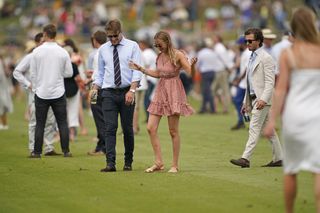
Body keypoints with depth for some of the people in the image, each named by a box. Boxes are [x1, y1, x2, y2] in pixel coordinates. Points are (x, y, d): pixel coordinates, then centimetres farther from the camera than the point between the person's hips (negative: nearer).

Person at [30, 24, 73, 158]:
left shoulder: (37, 51, -5)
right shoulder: (63, 52, -3)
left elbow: (33, 73, -1)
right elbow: (69, 73, 3)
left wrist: (35, 88, 12)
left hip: (41, 93, 0)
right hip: (58, 92, 0)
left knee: (40, 124, 5)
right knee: (62, 123, 6)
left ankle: (37, 152, 5)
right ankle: (66, 151, 4)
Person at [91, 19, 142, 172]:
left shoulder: (132, 46, 2)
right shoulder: (103, 49, 11)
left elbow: (137, 71, -5)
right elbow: (100, 73, 15)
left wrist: (132, 90, -17)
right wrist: (95, 89, -2)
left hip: (127, 92, -1)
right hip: (109, 93, 1)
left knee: (127, 129, 4)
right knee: (110, 128, -8)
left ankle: (128, 162, 16)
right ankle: (110, 163, -13)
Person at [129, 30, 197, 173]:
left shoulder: (177, 55, -11)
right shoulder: (160, 56, 9)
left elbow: (191, 73, -17)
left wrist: (193, 65, -39)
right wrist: (140, 69, 22)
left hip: (173, 93, -7)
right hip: (160, 91, 7)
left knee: (173, 131, -2)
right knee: (151, 128, -1)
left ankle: (175, 165, 8)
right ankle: (158, 163, 5)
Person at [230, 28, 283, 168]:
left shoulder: (266, 58, -10)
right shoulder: (252, 58, 18)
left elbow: (270, 82, -17)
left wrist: (263, 99, -28)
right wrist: (246, 102, 21)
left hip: (262, 100, -9)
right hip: (254, 98, 9)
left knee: (254, 129, -12)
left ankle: (245, 159, -16)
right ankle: (278, 159, 16)